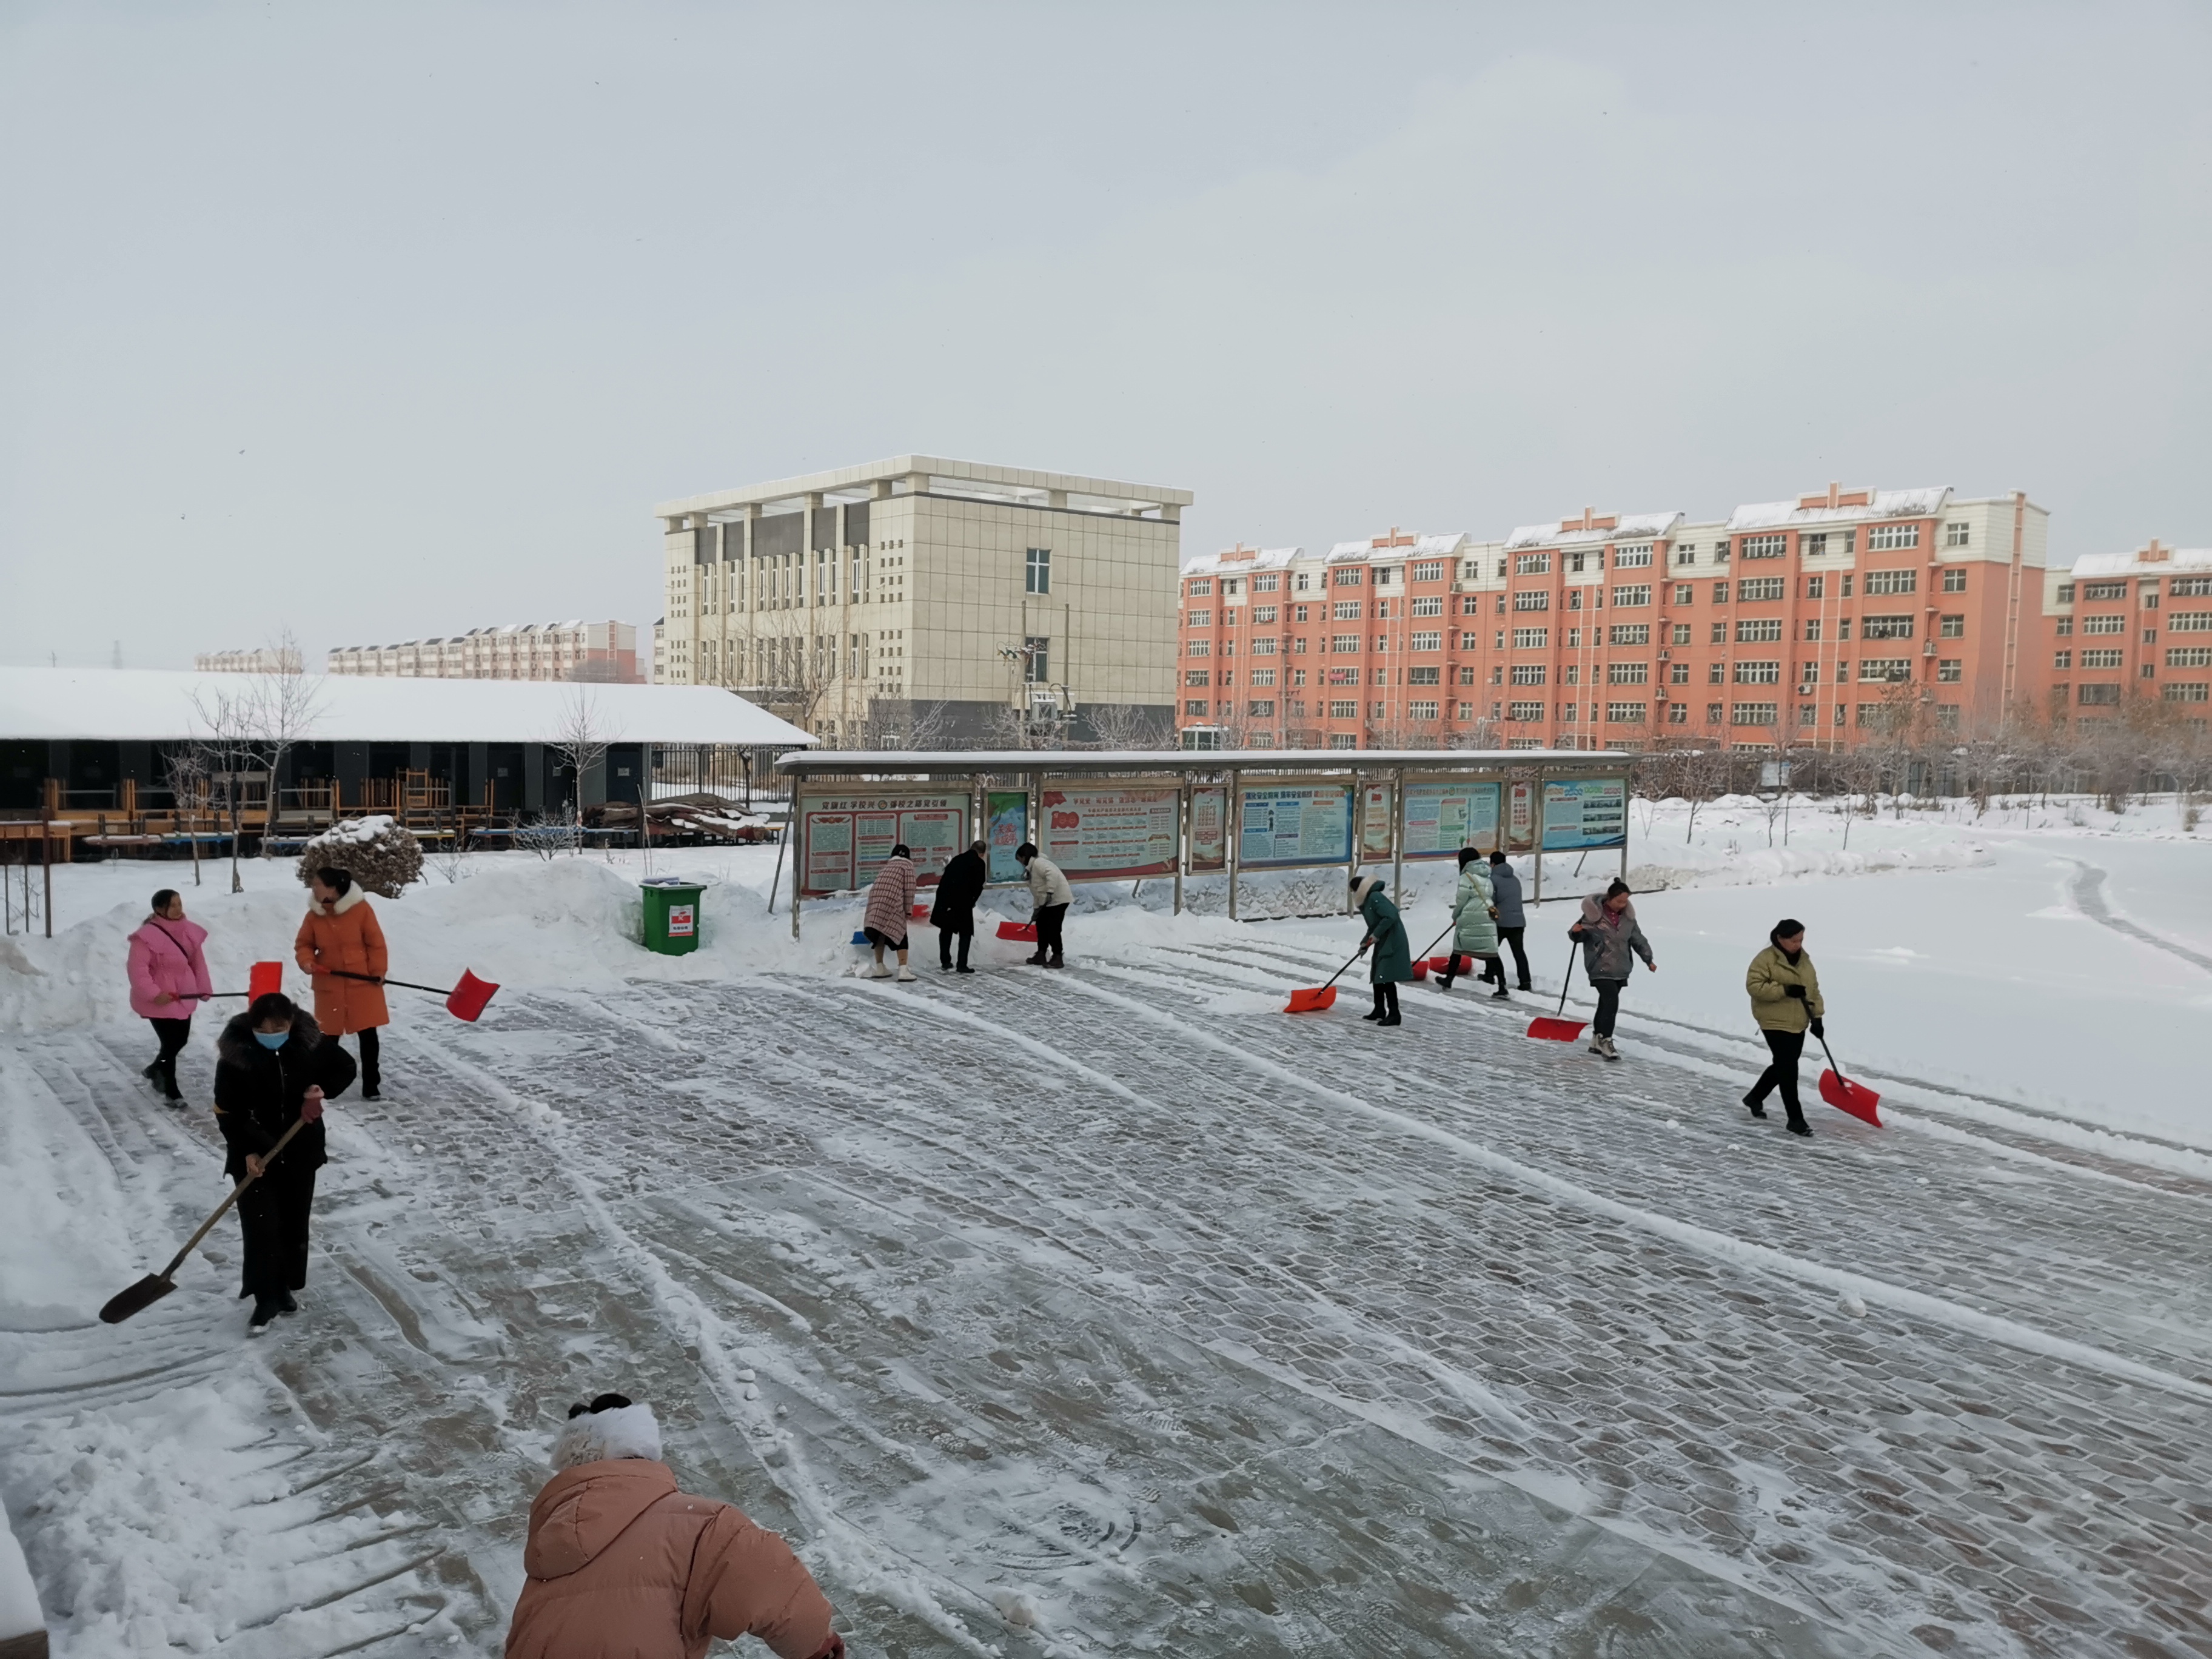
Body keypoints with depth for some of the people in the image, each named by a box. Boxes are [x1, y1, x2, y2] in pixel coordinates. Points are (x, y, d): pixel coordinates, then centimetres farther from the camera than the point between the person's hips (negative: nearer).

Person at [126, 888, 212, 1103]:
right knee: (170, 1043, -6)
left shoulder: (189, 930, 3)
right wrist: (153, 993, -26)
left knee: (181, 1040, 18)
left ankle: (155, 1070, 45)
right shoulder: (147, 935, -19)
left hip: (183, 997, 8)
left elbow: (198, 961, 9)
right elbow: (137, 968, -21)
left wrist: (204, 988, 3)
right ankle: (172, 1092, 8)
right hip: (160, 1001, -8)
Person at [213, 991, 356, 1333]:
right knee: (260, 1226, -6)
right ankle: (265, 1300, 6)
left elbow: (346, 1067, 4)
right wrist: (246, 1151, -19)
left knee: (294, 1223, 13)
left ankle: (283, 1289, 31)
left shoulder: (309, 1043, -13)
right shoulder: (234, 1055, -18)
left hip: (300, 1151, 3)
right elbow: (226, 1112, -11)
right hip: (255, 1154, -3)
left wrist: (322, 1091, -14)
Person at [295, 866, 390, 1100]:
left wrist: (378, 971, -9)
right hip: (329, 985, 2)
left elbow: (376, 943, -5)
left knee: (368, 1034, 2)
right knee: (329, 1036, 9)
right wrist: (306, 961, -13)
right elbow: (304, 944, 8)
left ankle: (371, 1085, 10)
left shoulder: (361, 908, -10)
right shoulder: (314, 914, -1)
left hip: (362, 983, -2)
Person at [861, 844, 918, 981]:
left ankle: (879, 968, 23)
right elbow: (909, 889, 1)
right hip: (892, 903, -6)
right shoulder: (907, 865, 10)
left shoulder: (887, 867, 29)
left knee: (880, 933, 17)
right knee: (900, 935, -1)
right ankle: (903, 971, -11)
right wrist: (909, 910, 5)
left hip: (875, 902, 6)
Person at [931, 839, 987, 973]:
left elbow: (946, 878, 15)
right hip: (962, 901, -5)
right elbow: (978, 886, -4)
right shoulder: (979, 863, 0)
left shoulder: (957, 859, 17)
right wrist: (971, 901, 11)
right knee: (966, 933, 7)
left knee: (946, 930, 20)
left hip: (944, 898, 5)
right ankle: (962, 965, 1)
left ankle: (945, 962, 26)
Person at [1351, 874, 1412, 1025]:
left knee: (1386, 978, -12)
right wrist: (1365, 943, 7)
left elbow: (1391, 916, -28)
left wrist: (1377, 935, -22)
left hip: (1392, 943, -11)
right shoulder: (1366, 901, 15)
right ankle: (1379, 1010, 27)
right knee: (1376, 976, 16)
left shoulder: (1375, 898, -18)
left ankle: (1394, 1015, -10)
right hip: (1382, 943, 11)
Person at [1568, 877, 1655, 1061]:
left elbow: (1638, 939, 16)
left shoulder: (1628, 917, 6)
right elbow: (1580, 935, -4)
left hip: (1620, 970, 6)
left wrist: (1648, 960, 15)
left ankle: (1597, 1040, 24)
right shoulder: (1594, 913, -11)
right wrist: (1576, 932, -27)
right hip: (1600, 968, -6)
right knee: (1612, 1002, -17)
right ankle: (1606, 1040, -11)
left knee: (1605, 1004, 13)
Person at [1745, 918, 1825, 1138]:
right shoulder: (1766, 959, -14)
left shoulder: (1804, 959, 9)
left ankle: (1755, 1097, 37)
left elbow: (1814, 989, 14)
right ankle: (1795, 1119, -5)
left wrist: (1817, 1017, 6)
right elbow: (1754, 986, -21)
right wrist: (1785, 990, -26)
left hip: (1798, 1024, 8)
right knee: (1788, 1069, -10)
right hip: (1775, 1023, -8)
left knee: (1783, 1065, 17)